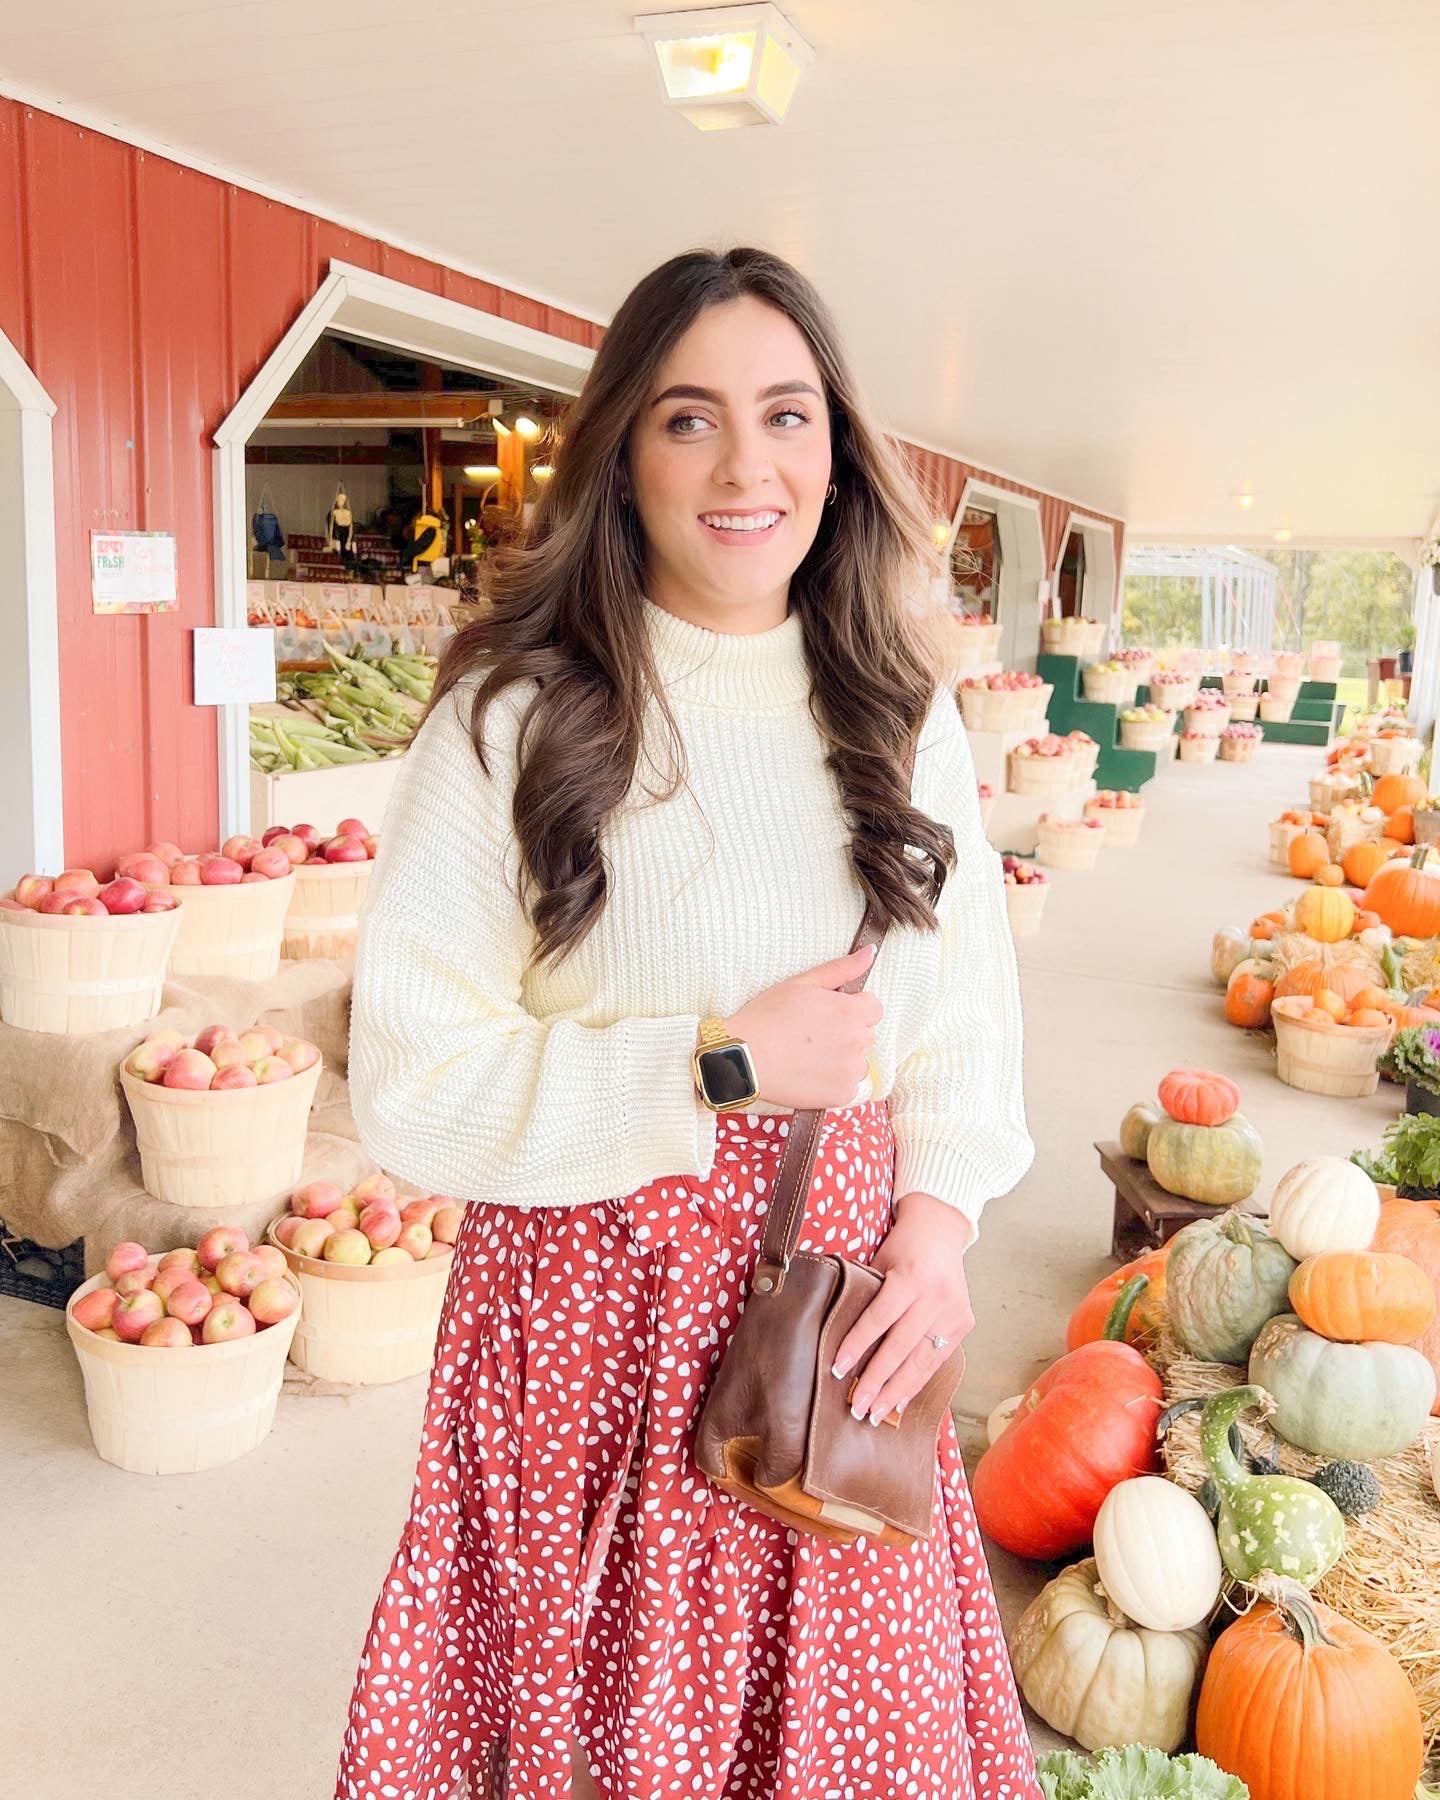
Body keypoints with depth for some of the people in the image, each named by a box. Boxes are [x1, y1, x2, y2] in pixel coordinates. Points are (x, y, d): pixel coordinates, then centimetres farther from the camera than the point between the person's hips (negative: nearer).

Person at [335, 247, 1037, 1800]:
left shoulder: (898, 713, 3)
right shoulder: (514, 721, -12)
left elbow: (968, 992, 9)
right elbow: (411, 1088, -14)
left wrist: (937, 1222, -6)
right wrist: (724, 1062, -19)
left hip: (843, 1315, 4)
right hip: (597, 1306, -3)